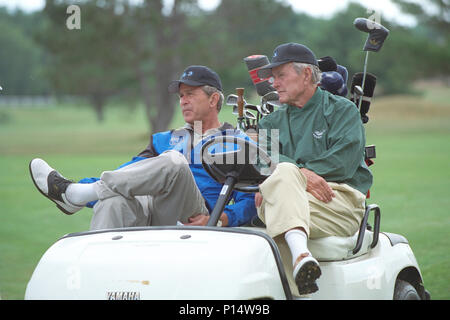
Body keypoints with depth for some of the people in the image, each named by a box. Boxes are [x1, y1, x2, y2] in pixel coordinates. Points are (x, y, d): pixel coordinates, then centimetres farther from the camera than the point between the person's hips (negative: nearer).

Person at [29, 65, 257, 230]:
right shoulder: (166, 140, 34)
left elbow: (249, 201, 6)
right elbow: (131, 172, 22)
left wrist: (219, 220, -16)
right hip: (147, 208, 4)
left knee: (174, 162, -32)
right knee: (112, 201, -30)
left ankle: (76, 194, -28)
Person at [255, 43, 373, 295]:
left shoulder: (342, 110, 12)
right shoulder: (272, 122, 26)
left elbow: (344, 162, -6)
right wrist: (300, 174, -18)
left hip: (339, 199, -3)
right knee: (285, 172, -32)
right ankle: (300, 254, -55)